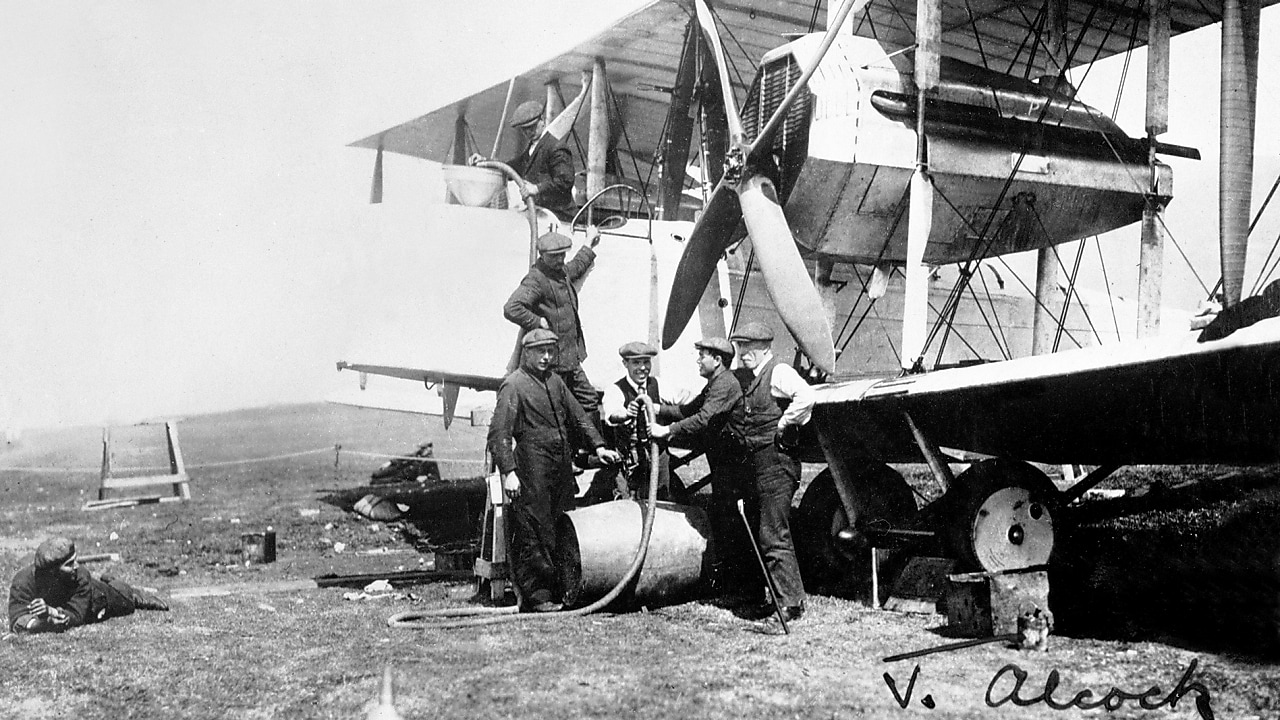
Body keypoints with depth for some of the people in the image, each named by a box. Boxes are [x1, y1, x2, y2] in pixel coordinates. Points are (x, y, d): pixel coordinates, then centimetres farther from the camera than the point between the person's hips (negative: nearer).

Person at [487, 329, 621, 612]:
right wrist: (508, 472, -22)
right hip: (532, 472, -7)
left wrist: (598, 446, 12)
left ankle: (559, 591, 17)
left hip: (562, 468, 7)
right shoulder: (514, 385, -7)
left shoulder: (554, 381, 16)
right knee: (534, 535, -3)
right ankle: (538, 596, 4)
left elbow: (577, 416, 24)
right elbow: (499, 434, -14)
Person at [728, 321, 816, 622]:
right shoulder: (741, 378, 16)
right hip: (753, 462, 9)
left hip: (775, 462, -9)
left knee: (773, 536, -9)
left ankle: (792, 602, -2)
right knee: (759, 535, 12)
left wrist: (784, 426, -18)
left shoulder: (778, 372, -9)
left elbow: (805, 396, -27)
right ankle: (775, 597, 21)